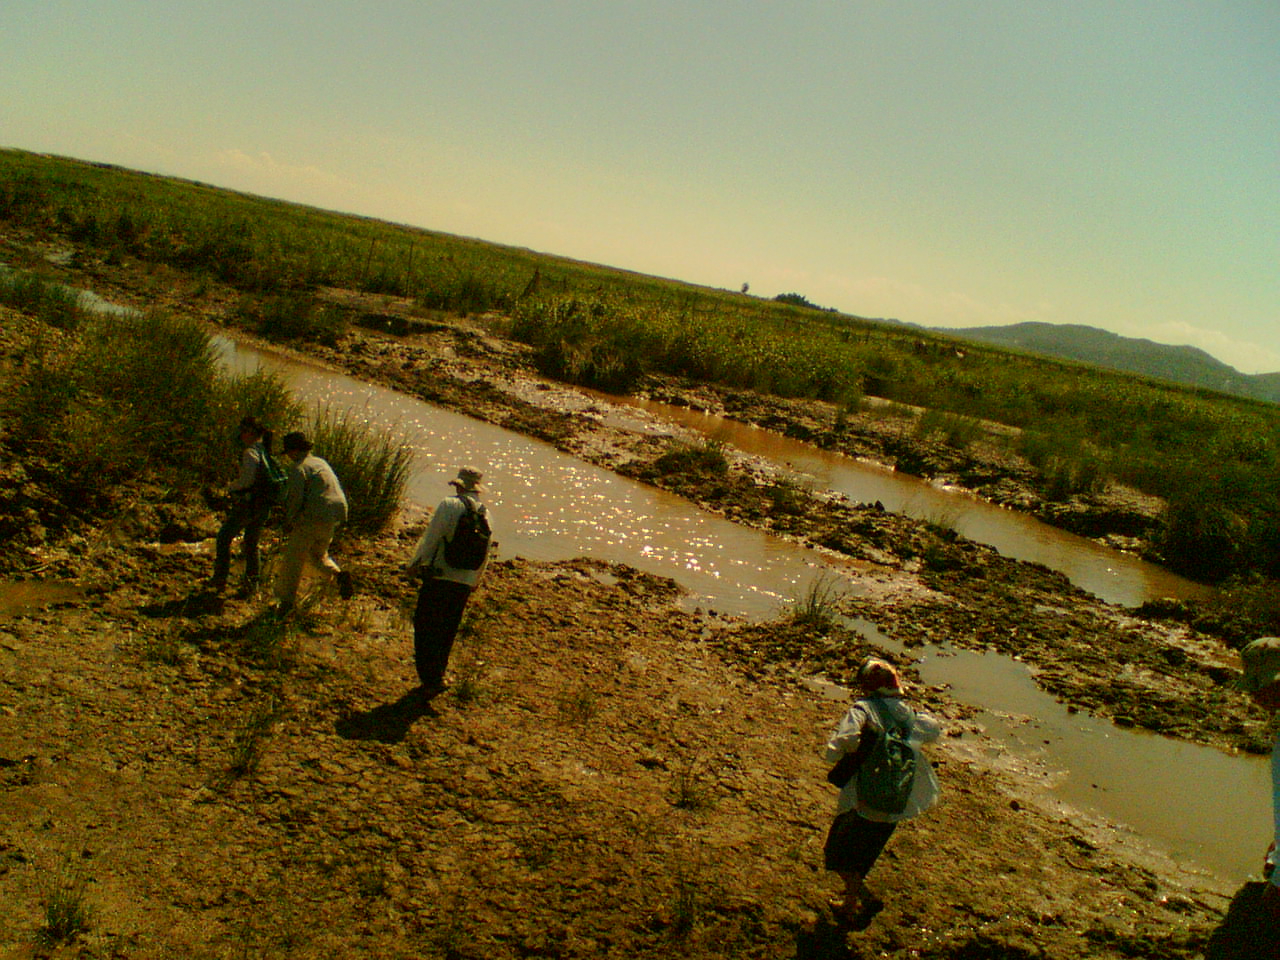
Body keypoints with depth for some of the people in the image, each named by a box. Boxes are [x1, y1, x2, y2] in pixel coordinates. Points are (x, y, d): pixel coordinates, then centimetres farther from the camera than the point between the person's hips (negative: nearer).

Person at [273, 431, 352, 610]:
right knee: (317, 555, 23)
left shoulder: (298, 467, -5)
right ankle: (338, 574, -4)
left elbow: (295, 497, -15)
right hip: (335, 517, 8)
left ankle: (286, 601, 9)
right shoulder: (321, 463, 21)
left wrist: (289, 522, -3)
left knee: (293, 558, 5)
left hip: (313, 517, -8)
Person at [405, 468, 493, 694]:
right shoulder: (485, 514, 7)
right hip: (465, 583, 5)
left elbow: (431, 539, -11)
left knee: (426, 627, 3)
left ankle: (431, 678, -2)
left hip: (439, 577, -5)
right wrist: (475, 578, 29)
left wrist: (413, 564, 2)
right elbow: (485, 555, 15)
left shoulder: (449, 505, -9)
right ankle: (438, 674, 26)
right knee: (448, 632, 18)